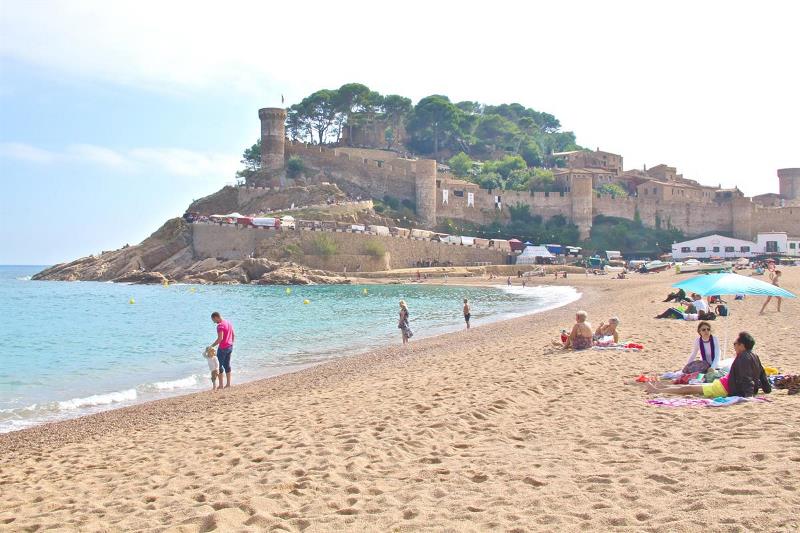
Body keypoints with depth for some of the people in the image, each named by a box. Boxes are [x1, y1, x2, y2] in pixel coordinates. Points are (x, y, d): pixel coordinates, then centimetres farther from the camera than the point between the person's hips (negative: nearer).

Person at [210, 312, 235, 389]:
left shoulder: (220, 325, -18)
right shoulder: (229, 323, 9)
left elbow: (220, 338, -26)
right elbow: (234, 335, 14)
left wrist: (212, 346, -20)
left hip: (222, 348, -8)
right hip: (230, 347, 8)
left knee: (219, 366, 2)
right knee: (227, 365, 15)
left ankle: (220, 385, 4)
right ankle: (228, 383, 17)